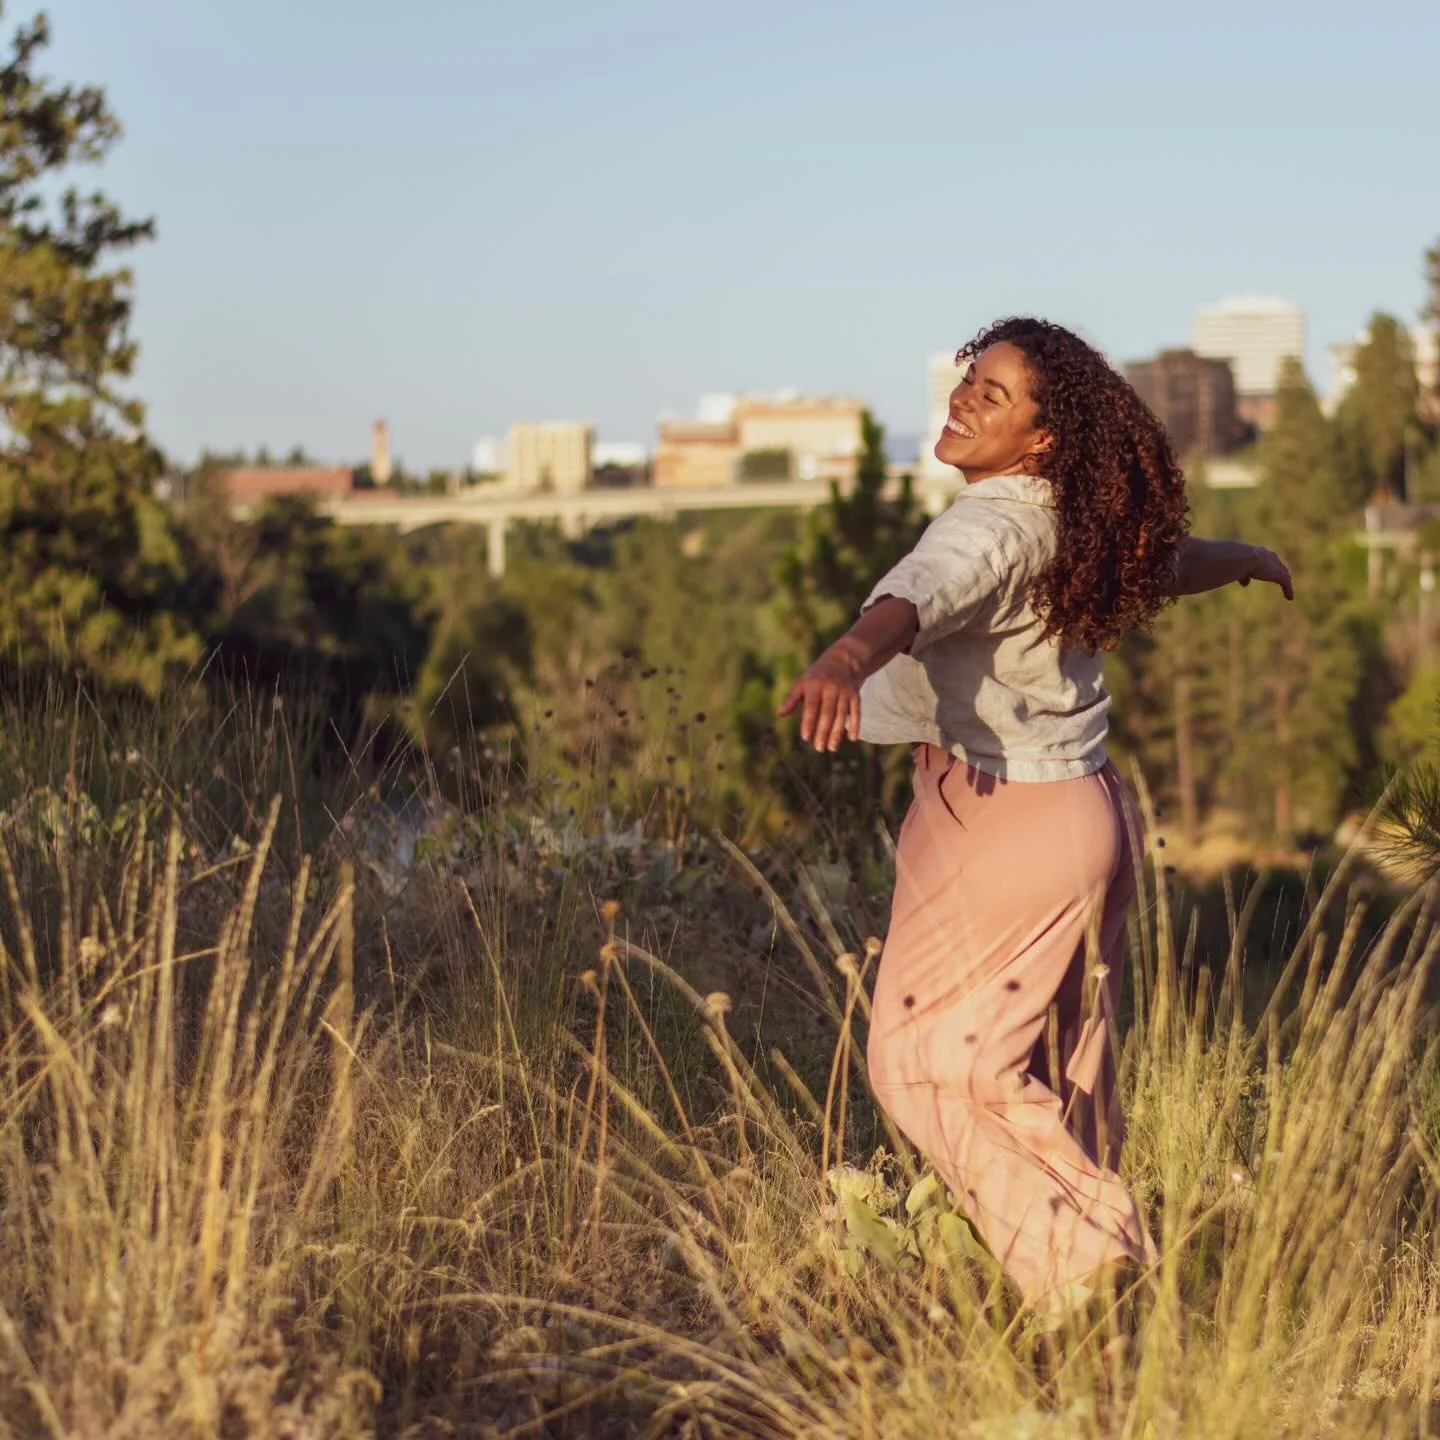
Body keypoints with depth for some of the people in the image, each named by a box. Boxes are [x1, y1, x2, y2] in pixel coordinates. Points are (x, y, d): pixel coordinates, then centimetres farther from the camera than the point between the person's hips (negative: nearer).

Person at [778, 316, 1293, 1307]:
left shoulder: (993, 530, -21)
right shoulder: (1070, 523, 5)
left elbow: (917, 596, -43)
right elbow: (1167, 561, 26)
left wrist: (849, 658, -64)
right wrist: (1248, 559, 47)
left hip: (1004, 825, -9)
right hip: (1086, 811, 9)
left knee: (927, 1057, -1)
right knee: (1059, 1070, 18)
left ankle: (1078, 1255, -5)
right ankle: (1104, 1243, 28)